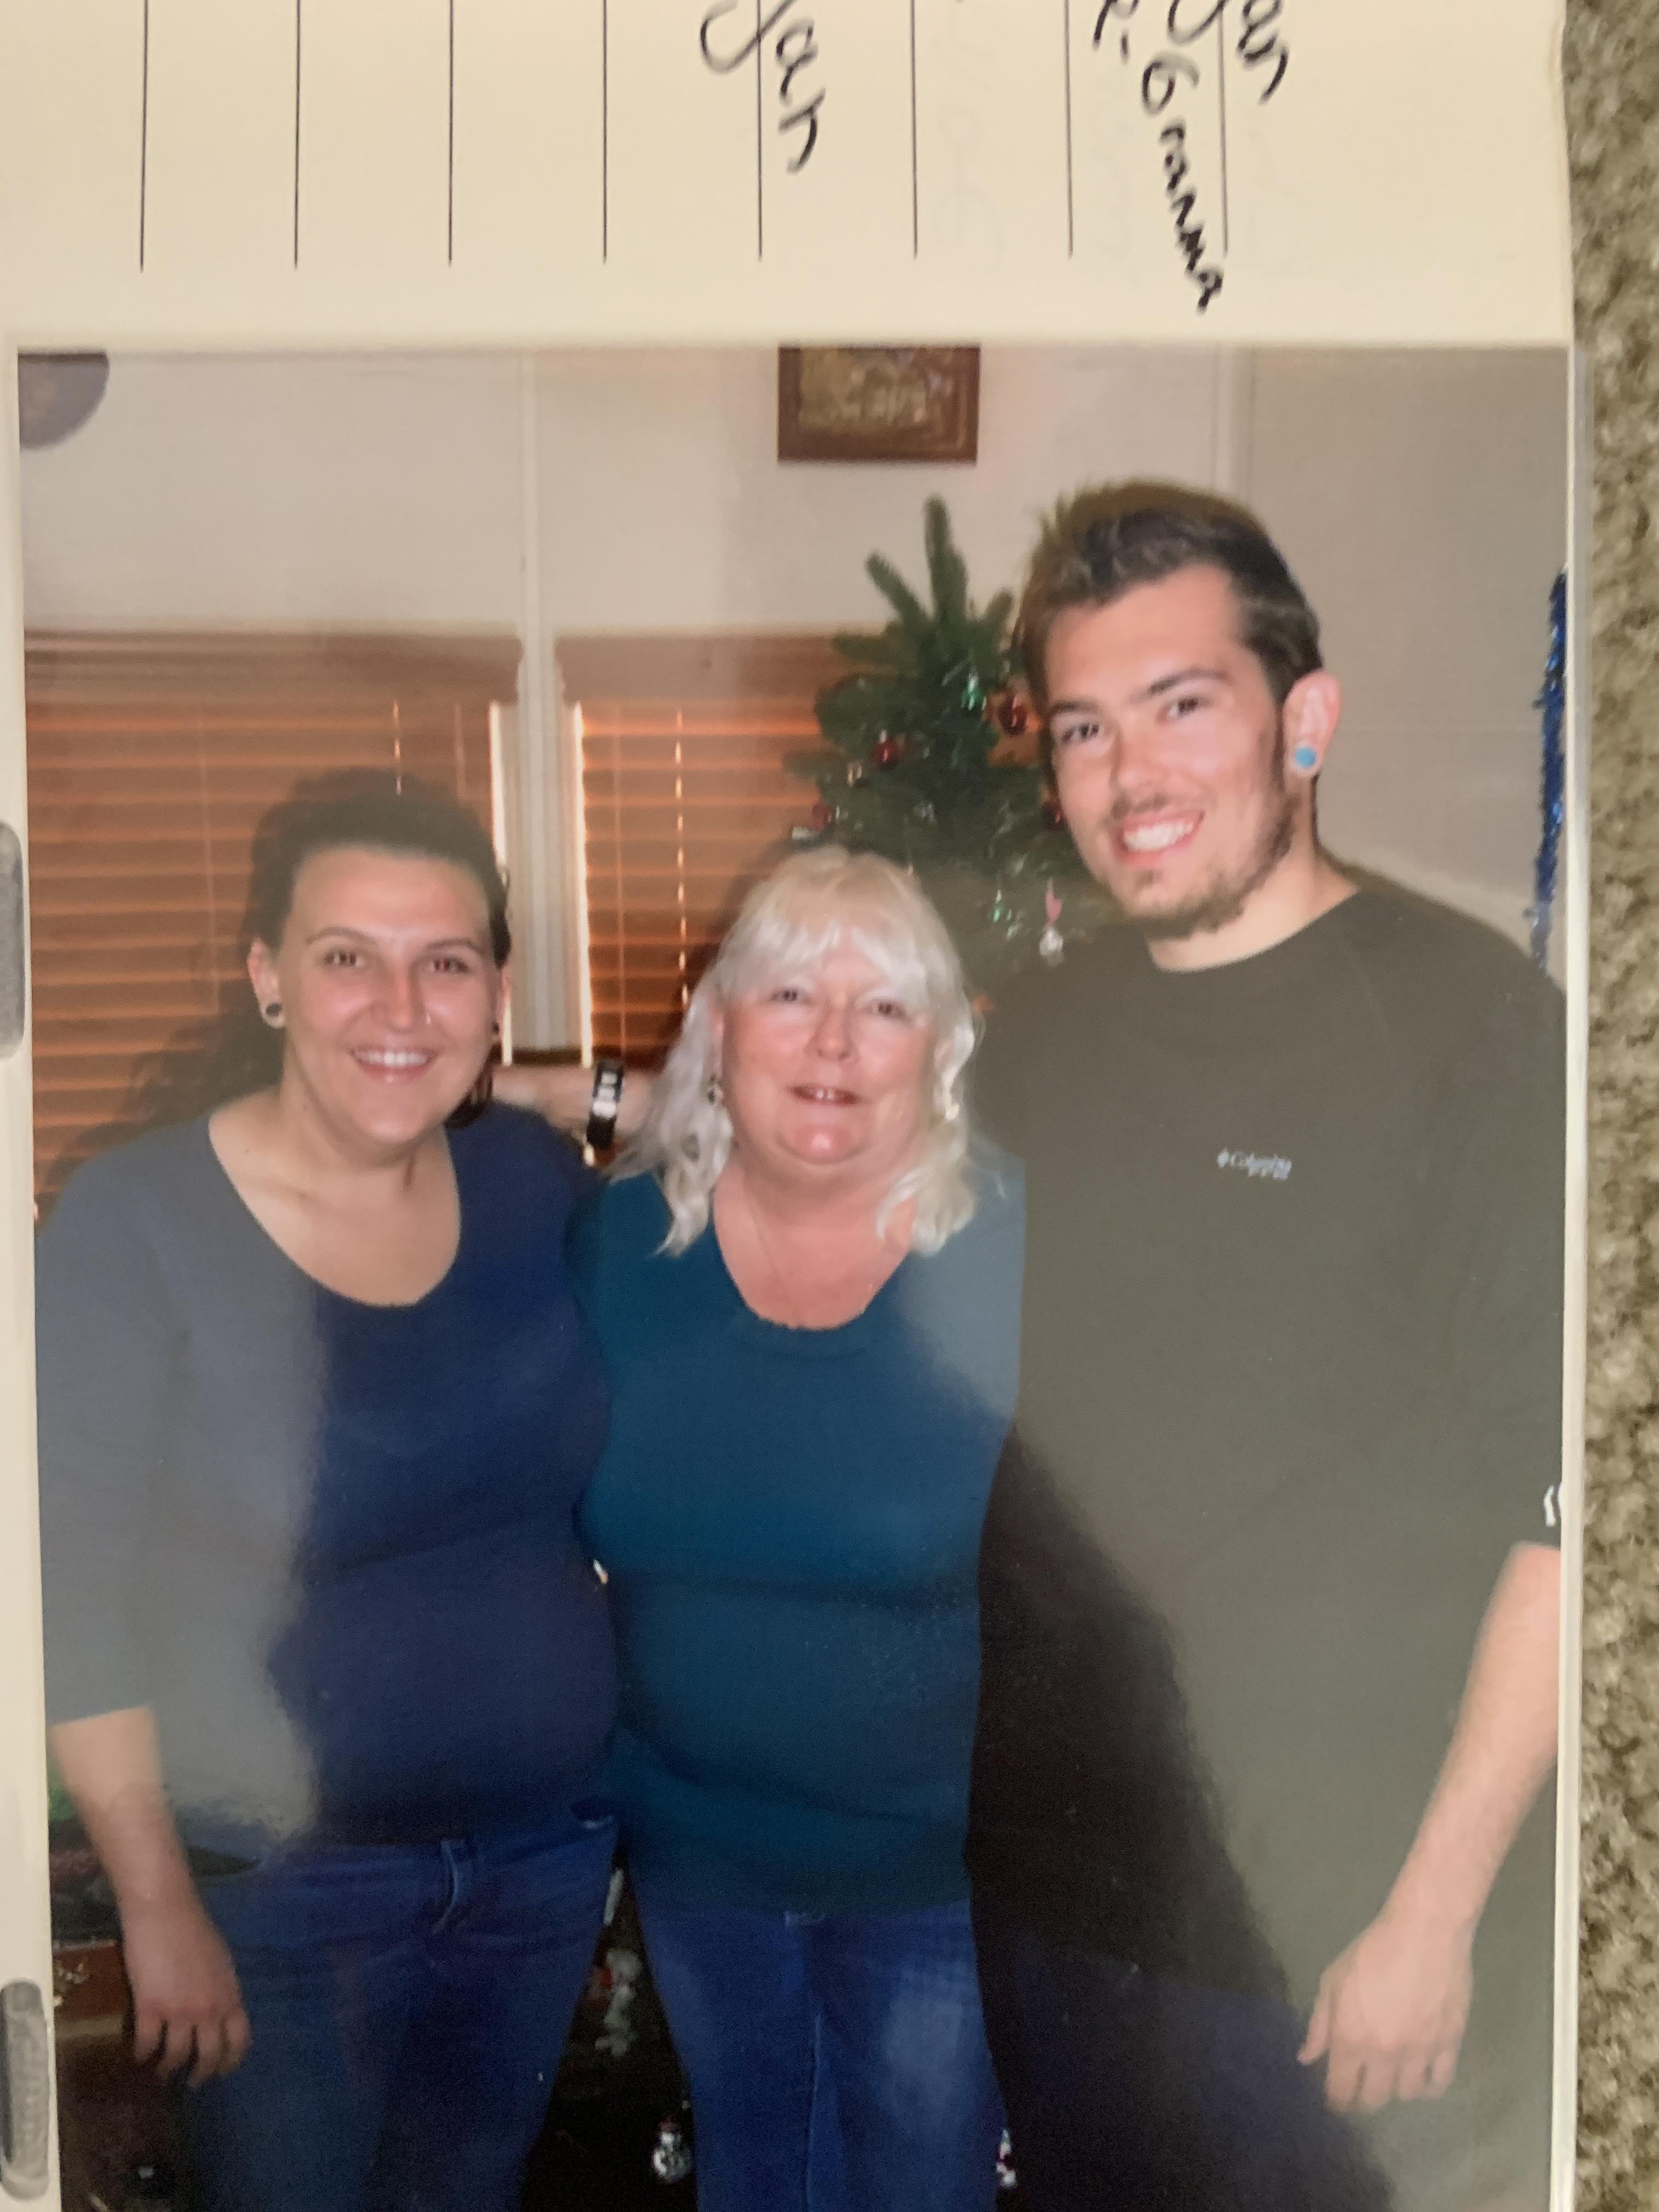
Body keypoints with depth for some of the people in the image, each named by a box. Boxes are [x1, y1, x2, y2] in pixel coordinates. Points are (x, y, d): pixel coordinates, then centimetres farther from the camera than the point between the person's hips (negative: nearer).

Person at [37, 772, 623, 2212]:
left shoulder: (538, 1181, -5)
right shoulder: (132, 1227, -17)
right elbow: (78, 1606, -15)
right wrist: (160, 1905, -13)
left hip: (550, 1844, 4)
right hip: (285, 1882, -4)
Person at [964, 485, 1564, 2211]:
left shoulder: (1472, 1022, -14)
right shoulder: (1033, 1045, 5)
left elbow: (1564, 1513, -16)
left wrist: (1435, 1913, -16)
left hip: (1326, 1931, -5)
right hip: (1041, 1886, 6)